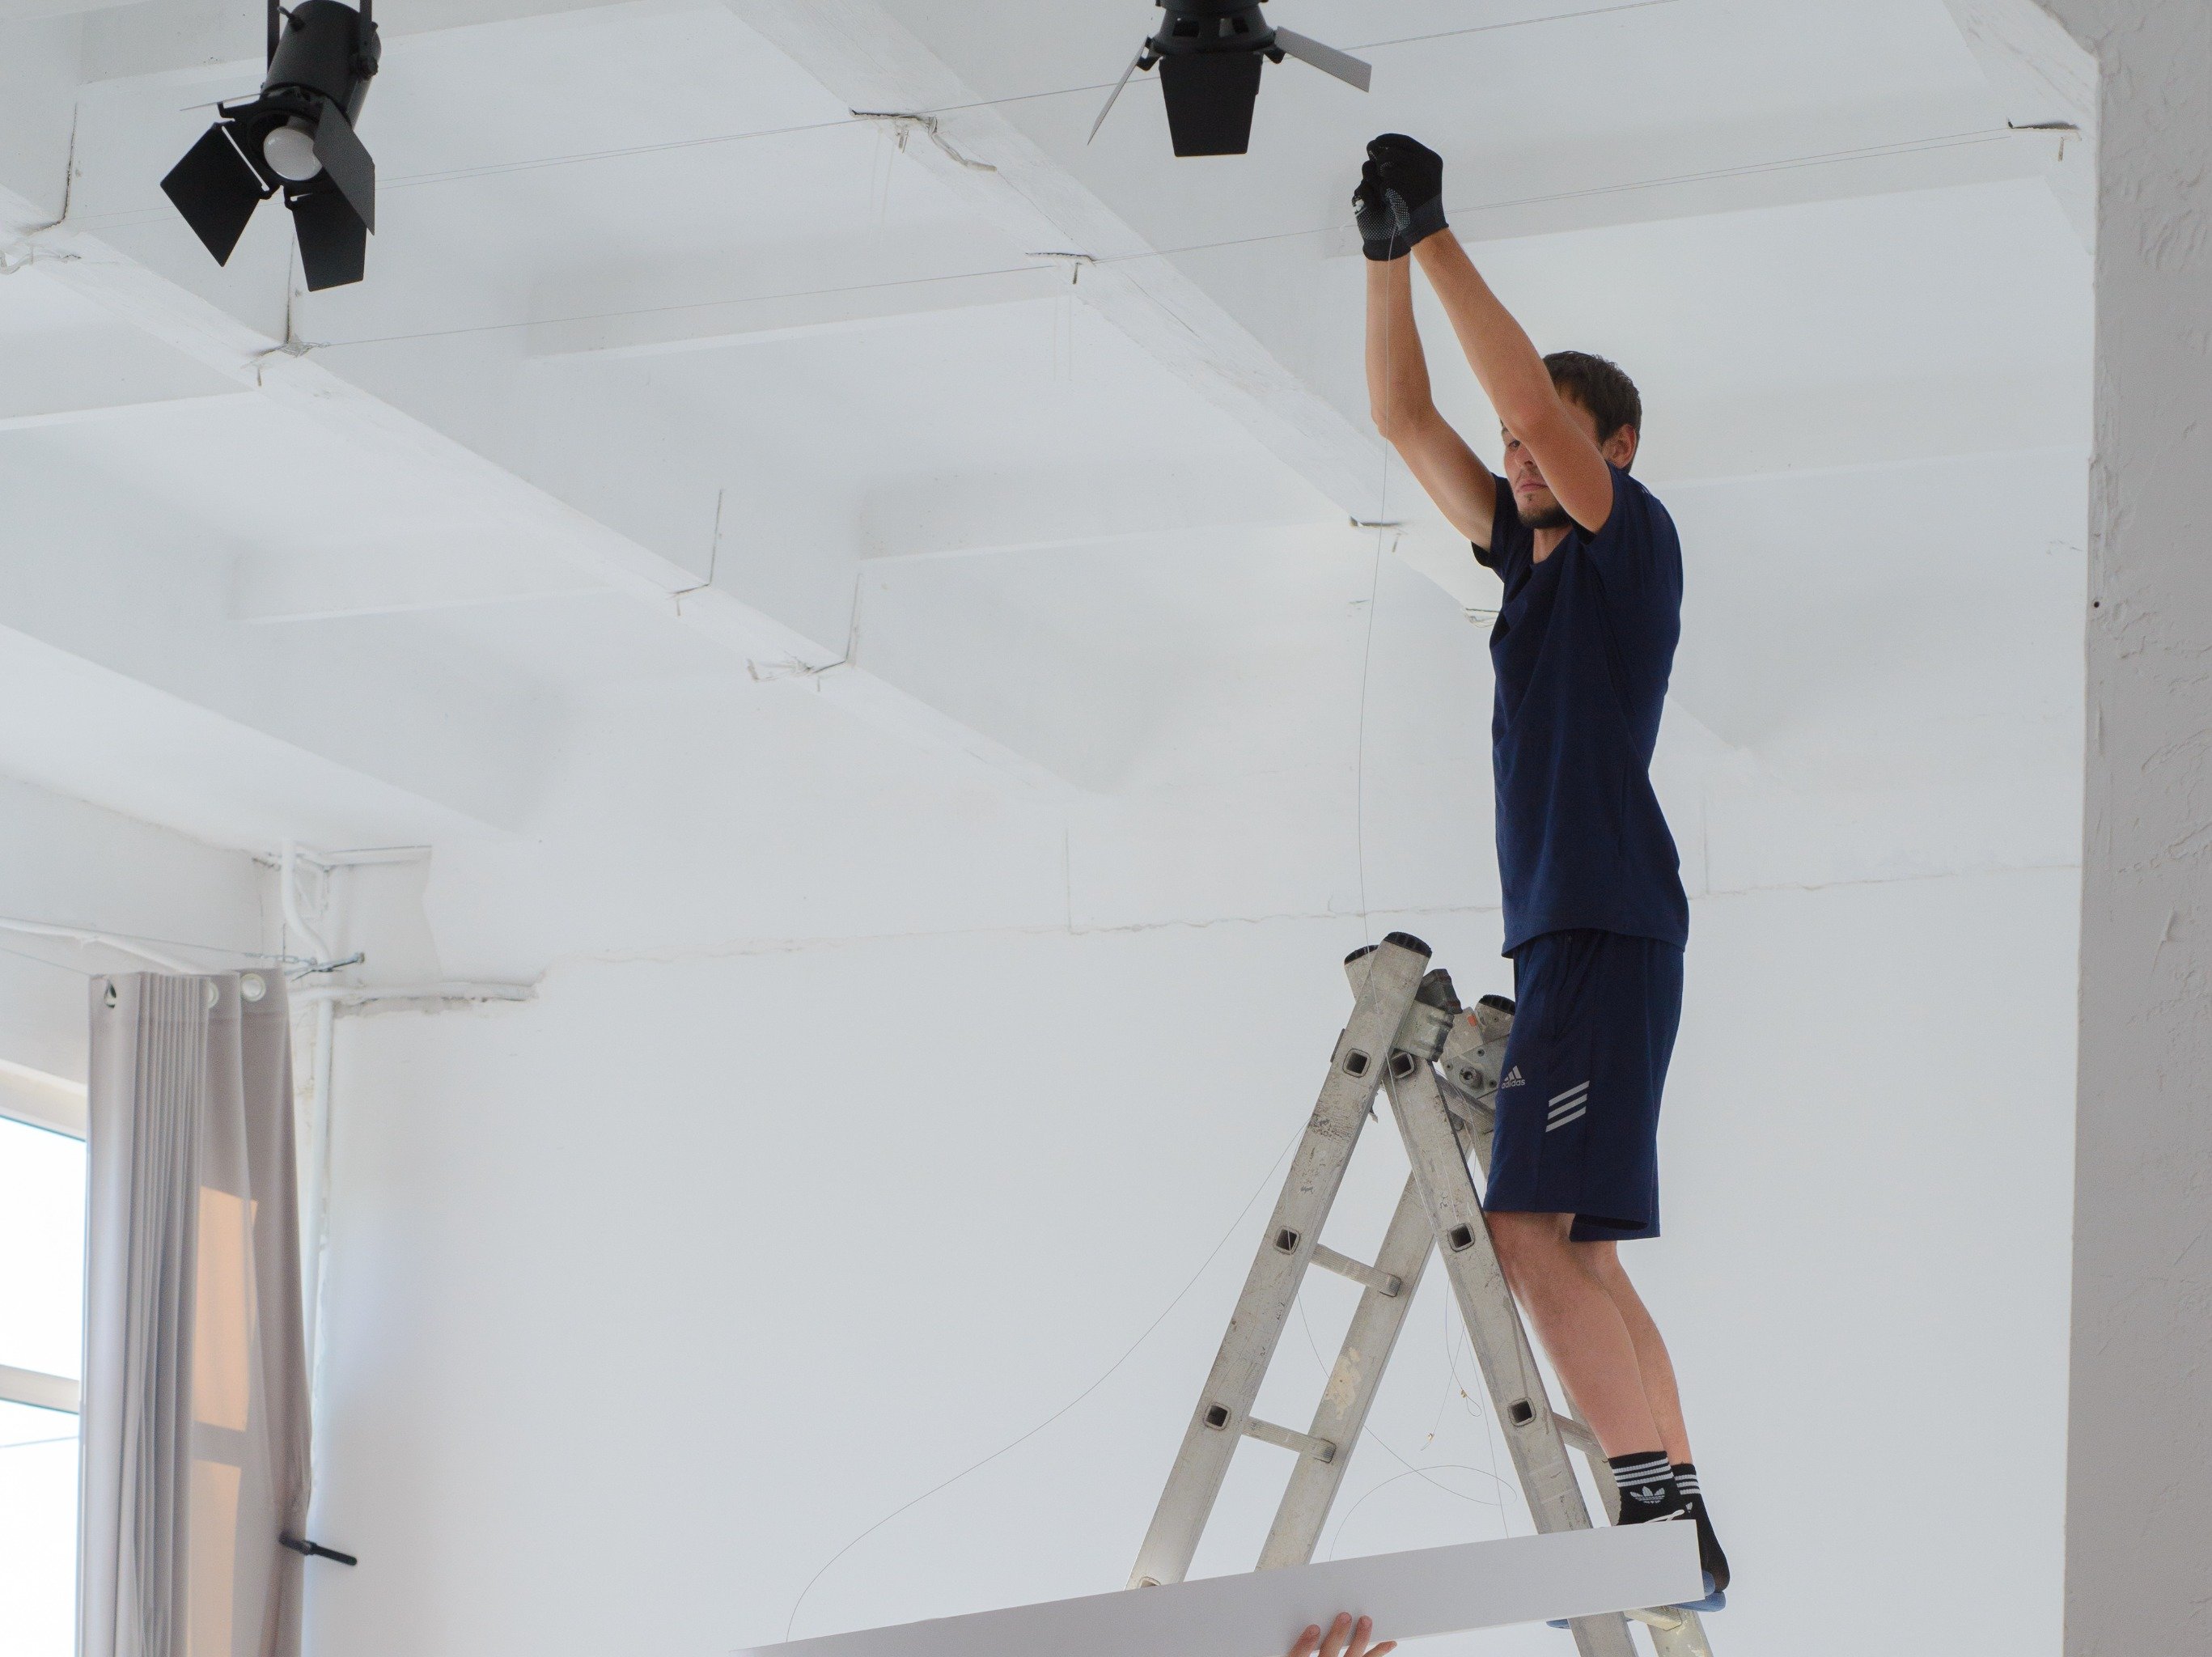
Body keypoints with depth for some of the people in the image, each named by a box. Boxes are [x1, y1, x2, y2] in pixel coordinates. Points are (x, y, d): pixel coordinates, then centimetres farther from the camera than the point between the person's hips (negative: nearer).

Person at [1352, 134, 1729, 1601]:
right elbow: (1407, 418, 19)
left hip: (1608, 925, -9)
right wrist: (1386, 253, 9)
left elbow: (1532, 397, -15)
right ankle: (1680, 1519, 8)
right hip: (1560, 929, 9)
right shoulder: (1529, 552, 19)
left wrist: (1439, 239, -13)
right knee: (1576, 1249, 7)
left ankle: (1655, 1501, -23)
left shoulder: (1633, 540, -2)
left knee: (1535, 1226, -19)